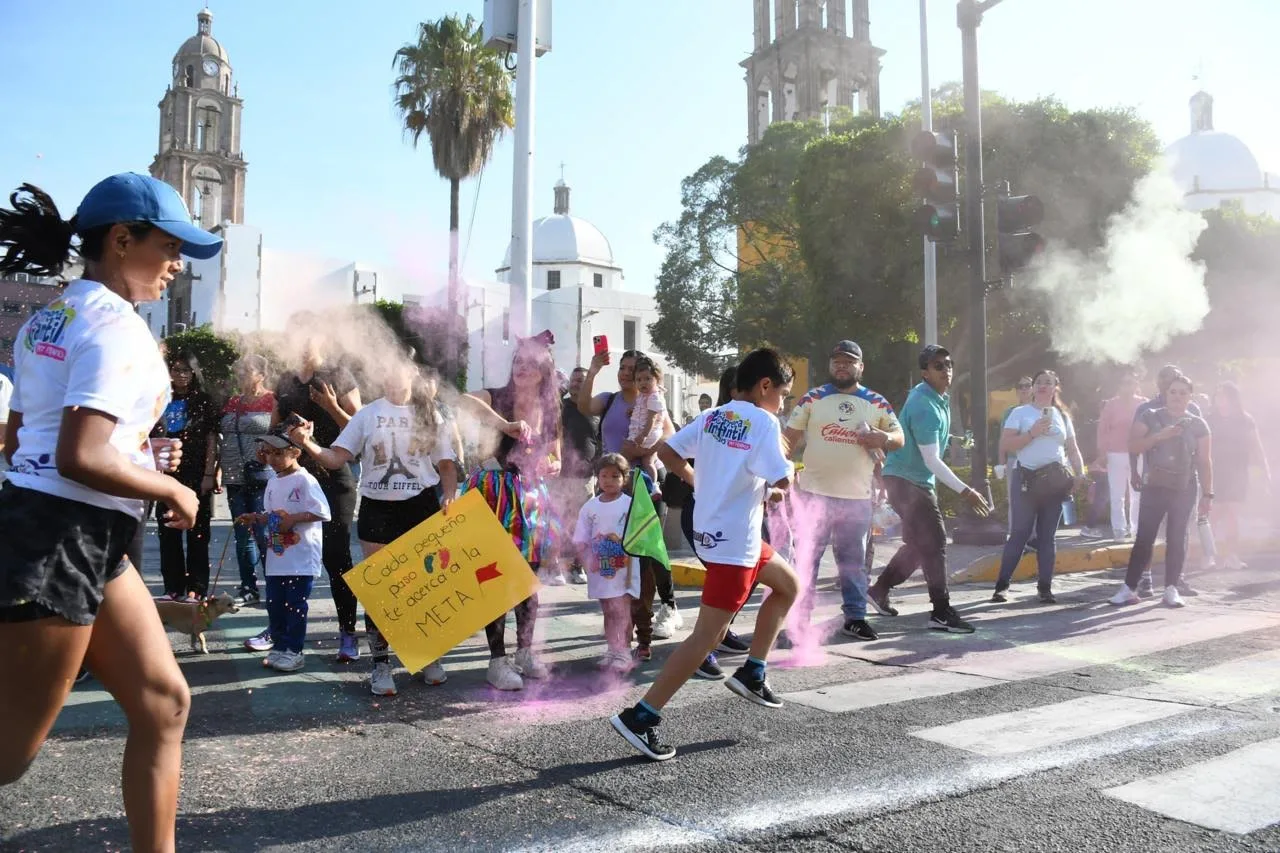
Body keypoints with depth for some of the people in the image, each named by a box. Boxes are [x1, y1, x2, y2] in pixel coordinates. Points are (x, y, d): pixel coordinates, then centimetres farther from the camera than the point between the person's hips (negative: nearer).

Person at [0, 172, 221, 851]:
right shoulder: (115, 322, -14)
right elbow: (80, 458, -24)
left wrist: (138, 455, 14)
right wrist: (172, 490, -9)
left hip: (84, 541, 10)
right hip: (61, 539, -10)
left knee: (164, 703, 13)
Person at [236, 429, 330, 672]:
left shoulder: (305, 481, -12)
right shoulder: (273, 483, 12)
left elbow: (321, 512, -19)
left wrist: (292, 519, -21)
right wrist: (255, 518, 2)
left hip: (302, 558, -8)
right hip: (277, 556, 8)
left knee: (295, 604, -1)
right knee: (274, 603, 11)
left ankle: (294, 651, 8)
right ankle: (279, 647, 24)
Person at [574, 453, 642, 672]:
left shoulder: (630, 504, -5)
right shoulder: (590, 506, 4)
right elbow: (581, 540, 6)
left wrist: (625, 556, -10)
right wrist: (590, 560, -4)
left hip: (623, 570, -4)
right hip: (599, 570, 4)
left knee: (621, 612, -4)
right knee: (608, 612, 13)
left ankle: (623, 653, 2)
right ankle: (612, 650, 23)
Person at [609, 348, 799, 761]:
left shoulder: (712, 416, 9)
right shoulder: (764, 422, -12)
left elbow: (666, 451, 7)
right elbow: (781, 481, -21)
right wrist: (774, 490, 2)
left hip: (711, 529, 9)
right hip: (734, 540, -9)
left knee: (788, 583, 25)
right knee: (708, 634, -6)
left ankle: (751, 674, 25)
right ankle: (640, 717, -4)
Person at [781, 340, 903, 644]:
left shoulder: (877, 403, 5)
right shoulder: (812, 399, 1)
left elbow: (899, 438, 9)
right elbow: (788, 438, 2)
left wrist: (883, 438, -14)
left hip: (858, 497, 2)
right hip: (814, 493, -2)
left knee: (854, 561, 12)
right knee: (806, 559, 4)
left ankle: (855, 618, 23)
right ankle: (798, 620, 12)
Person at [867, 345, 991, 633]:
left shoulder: (939, 398, 8)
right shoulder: (925, 407, -24)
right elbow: (931, 460, -27)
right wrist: (964, 491, -30)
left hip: (920, 481, 10)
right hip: (906, 481, -10)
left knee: (920, 542, 16)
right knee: (934, 542, -11)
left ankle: (879, 590, 27)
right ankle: (941, 612, -5)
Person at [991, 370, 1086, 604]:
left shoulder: (1062, 416, 13)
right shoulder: (1020, 413, 1)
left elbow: (1072, 449, 13)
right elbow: (1004, 446, -8)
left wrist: (1080, 473, -1)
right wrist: (1032, 433, -15)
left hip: (1055, 479, 4)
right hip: (1027, 479, -3)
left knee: (1047, 536, 7)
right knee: (1019, 534, -5)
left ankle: (1045, 587, 11)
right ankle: (1002, 585, 2)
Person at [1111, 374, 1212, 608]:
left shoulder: (1198, 424, 5)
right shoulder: (1150, 416, 3)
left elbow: (1205, 462, 4)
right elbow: (1132, 446, -5)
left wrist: (1207, 493, 0)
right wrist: (1159, 435, -18)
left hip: (1185, 489, 1)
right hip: (1154, 487, -1)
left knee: (1177, 539, 2)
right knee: (1144, 537, -2)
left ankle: (1171, 589, 9)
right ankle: (1129, 588, 1)